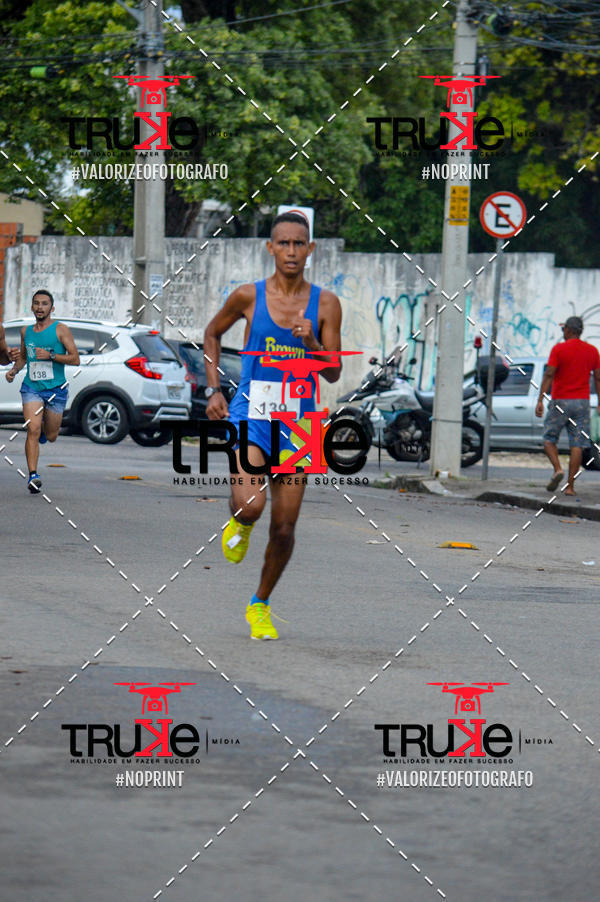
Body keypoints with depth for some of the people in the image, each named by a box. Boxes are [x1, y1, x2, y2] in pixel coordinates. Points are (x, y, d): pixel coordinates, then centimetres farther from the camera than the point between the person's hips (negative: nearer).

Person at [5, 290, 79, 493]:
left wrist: (50, 356, -17)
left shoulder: (60, 329, -2)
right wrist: (14, 370, 6)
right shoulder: (26, 331, 10)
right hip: (31, 387, 2)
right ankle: (33, 475, -19)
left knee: (50, 436, 9)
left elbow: (75, 359, -6)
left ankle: (44, 430, 46)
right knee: (33, 430, -17)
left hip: (56, 388, -1)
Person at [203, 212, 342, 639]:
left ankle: (261, 604, 26)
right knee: (250, 505, -25)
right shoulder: (249, 297, -2)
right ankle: (240, 523, 14)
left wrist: (310, 343, -21)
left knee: (284, 528, 3)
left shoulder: (325, 304, -1)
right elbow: (212, 333, 16)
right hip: (250, 415, -1)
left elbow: (334, 373, -2)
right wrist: (214, 389, 7)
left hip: (296, 426, 2)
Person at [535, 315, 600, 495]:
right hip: (582, 402, 3)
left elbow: (549, 375, -12)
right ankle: (570, 485, -3)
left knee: (549, 439, 10)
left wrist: (540, 400, -12)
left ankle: (558, 469, -13)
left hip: (560, 401, -3)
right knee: (577, 445, 2)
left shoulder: (559, 349, -6)